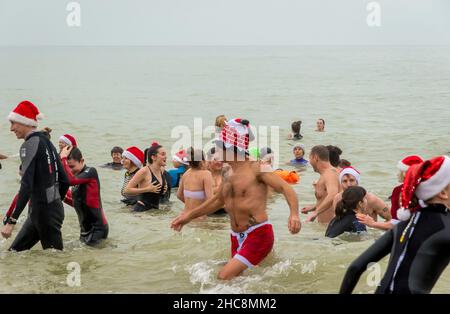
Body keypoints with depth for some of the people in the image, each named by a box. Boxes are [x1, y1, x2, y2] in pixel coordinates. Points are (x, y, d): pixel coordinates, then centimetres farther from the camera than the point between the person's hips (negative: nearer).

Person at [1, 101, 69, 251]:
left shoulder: (30, 145, -13)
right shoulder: (47, 142, 13)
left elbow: (26, 186, -23)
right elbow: (64, 181, 15)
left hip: (43, 211, -9)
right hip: (55, 209, 9)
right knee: (15, 250, 13)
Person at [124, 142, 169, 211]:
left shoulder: (162, 170, 9)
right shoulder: (145, 171, -13)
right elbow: (127, 190, -15)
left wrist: (165, 188, 9)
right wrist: (148, 189, -19)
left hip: (155, 209, 7)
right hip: (141, 209, -7)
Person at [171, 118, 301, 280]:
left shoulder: (255, 168, -10)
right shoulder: (229, 175, 13)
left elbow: (285, 188, -18)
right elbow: (217, 200, 30)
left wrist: (294, 214, -35)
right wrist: (189, 215, 30)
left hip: (258, 234, -8)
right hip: (237, 237, 8)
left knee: (224, 277, -20)